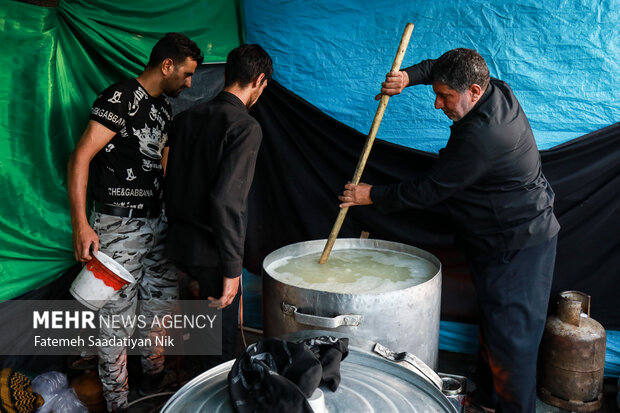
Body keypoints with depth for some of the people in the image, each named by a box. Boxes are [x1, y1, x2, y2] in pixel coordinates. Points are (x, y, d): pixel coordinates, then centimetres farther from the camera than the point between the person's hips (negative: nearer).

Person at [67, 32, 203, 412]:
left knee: (162, 300, 17)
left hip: (155, 221, 9)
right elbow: (80, 158, -17)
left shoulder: (165, 107, 14)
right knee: (119, 315, 2)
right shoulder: (121, 98, -13)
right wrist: (81, 225, -23)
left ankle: (156, 375, 37)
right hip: (119, 224, -8)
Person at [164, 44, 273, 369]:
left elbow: (169, 181, 10)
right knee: (221, 343, 10)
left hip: (178, 243, 8)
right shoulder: (245, 127, -17)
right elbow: (226, 200, -26)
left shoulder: (186, 117, 6)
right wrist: (232, 268, -19)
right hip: (211, 251, -8)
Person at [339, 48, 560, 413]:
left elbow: (429, 190, -23)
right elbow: (437, 68, 16)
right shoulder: (496, 89, 0)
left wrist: (373, 195, -12)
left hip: (517, 245, -10)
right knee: (495, 320, 20)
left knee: (509, 334, 1)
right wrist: (408, 77, -5)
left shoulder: (481, 135, -30)